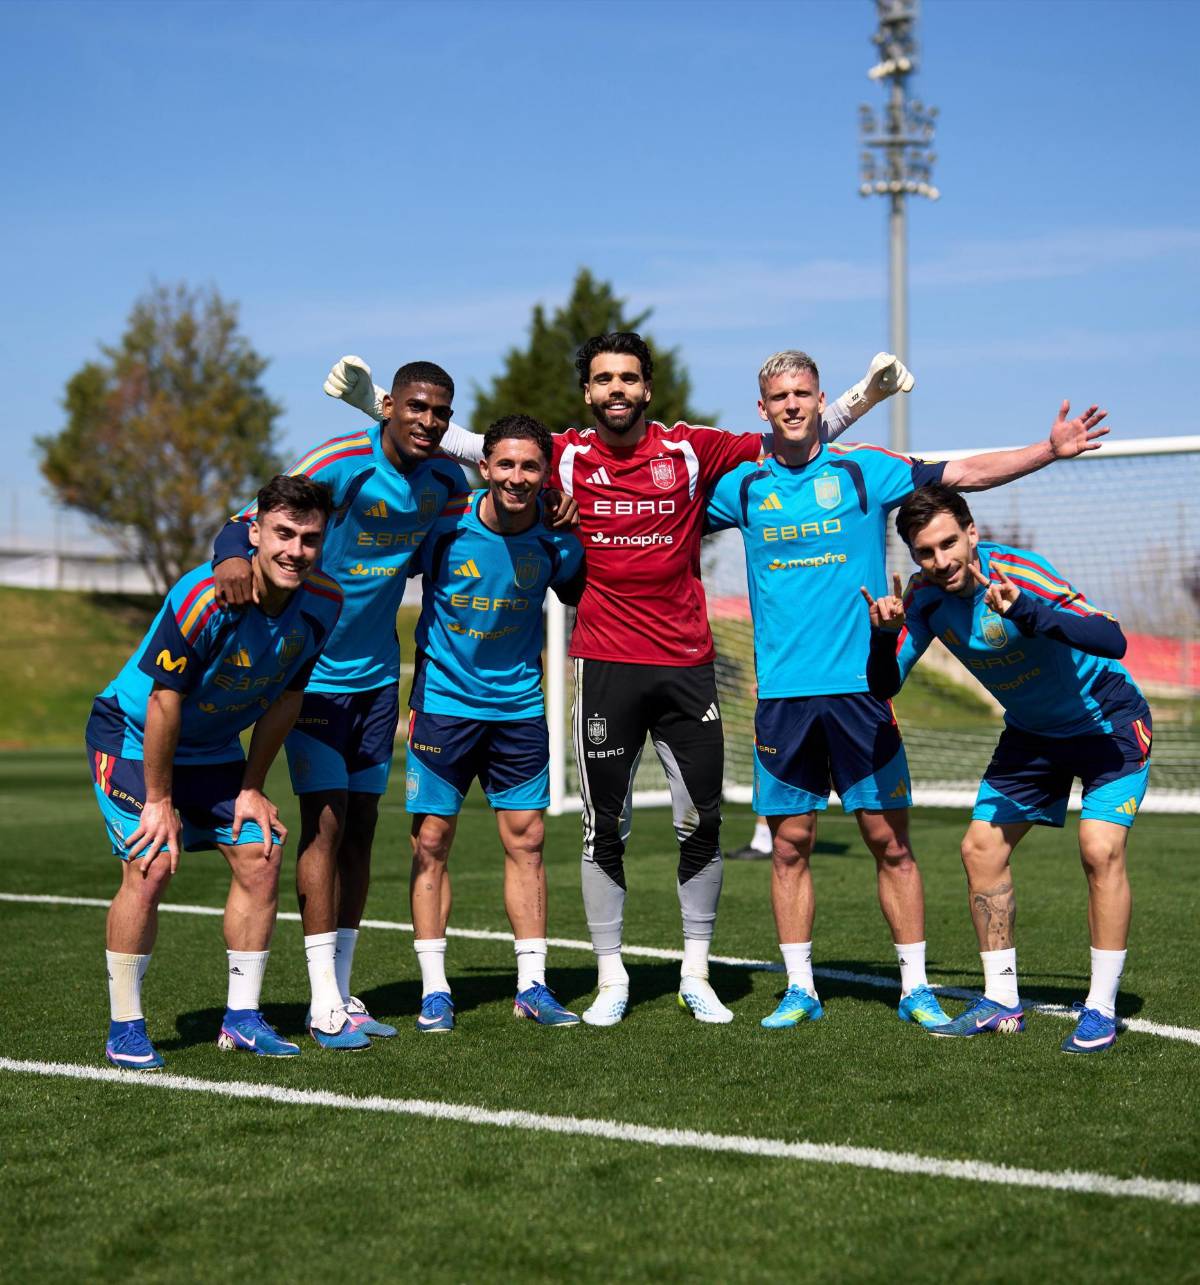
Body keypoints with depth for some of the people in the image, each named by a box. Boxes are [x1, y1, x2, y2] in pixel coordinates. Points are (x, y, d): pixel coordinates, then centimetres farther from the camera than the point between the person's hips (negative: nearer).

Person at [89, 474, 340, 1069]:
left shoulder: (322, 603, -14)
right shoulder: (206, 598, -33)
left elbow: (285, 699, -1)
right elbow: (164, 701, -26)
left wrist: (252, 789, 1)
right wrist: (158, 801, -19)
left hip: (215, 746, 6)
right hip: (132, 734, -6)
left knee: (260, 858, -1)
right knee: (152, 866, -17)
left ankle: (241, 1018, 11)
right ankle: (125, 1028, -3)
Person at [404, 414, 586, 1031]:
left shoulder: (557, 542, -5)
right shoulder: (445, 527, -12)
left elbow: (583, 598, 17)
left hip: (520, 706, 2)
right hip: (443, 701, -2)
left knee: (525, 841, 4)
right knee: (430, 842, -1)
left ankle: (532, 985, 14)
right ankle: (434, 989, 8)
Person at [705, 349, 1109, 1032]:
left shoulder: (865, 469, 3)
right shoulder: (744, 485, 8)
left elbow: (966, 473, 2)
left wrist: (1050, 450, -6)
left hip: (860, 685, -1)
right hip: (783, 690, 1)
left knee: (890, 841, 1)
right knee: (790, 843, 5)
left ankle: (915, 987, 11)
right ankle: (800, 989, 16)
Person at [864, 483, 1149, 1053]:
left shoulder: (1020, 572, -31)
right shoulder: (927, 597, -13)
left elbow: (1112, 641, -41)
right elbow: (883, 688, -8)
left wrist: (1025, 611, -54)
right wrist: (885, 633, -28)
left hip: (1107, 722, -6)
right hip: (1031, 733, 6)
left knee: (1100, 850, -21)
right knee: (981, 848, 0)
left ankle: (1100, 1009, -9)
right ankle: (1001, 1000, 13)